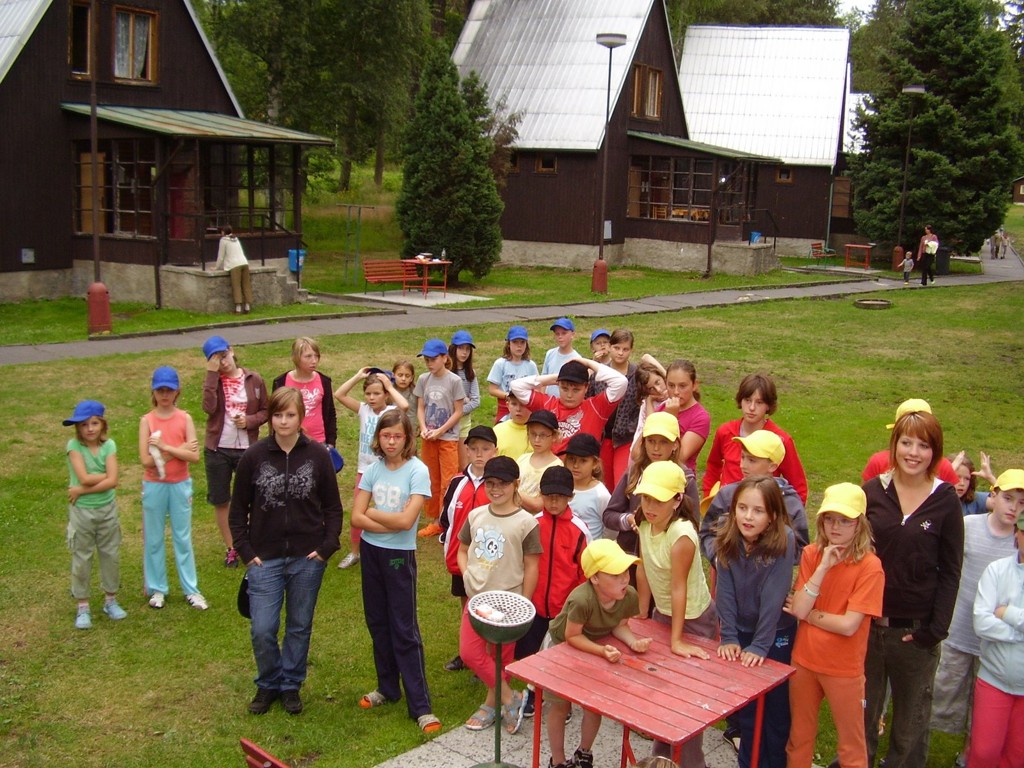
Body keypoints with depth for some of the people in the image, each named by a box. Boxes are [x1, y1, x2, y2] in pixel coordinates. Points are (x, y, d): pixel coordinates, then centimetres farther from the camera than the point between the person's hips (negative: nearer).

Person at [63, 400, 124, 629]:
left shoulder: (109, 445, -6)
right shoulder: (74, 445, -11)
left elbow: (112, 481, -15)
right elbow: (84, 477, -21)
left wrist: (82, 490, -18)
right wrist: (106, 475, -12)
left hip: (108, 509, 2)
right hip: (81, 511, -2)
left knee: (111, 555, 12)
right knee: (81, 559, 8)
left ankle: (110, 600, 28)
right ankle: (83, 607, 20)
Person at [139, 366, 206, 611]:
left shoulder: (185, 419, -4)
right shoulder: (147, 420, -5)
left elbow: (194, 456, -12)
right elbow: (146, 460, -14)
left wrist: (165, 447, -20)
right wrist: (179, 450, -17)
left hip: (180, 485, 0)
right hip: (154, 486, 0)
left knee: (183, 537, 9)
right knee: (153, 539, 9)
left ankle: (191, 589, 16)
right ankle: (157, 588, 22)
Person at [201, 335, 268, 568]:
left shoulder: (254, 379, -3)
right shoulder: (212, 381, -2)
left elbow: (265, 410, 4)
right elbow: (209, 408, -20)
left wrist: (249, 420, -15)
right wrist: (212, 374, -21)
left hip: (247, 449, -1)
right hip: (217, 450, 1)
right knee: (221, 501, 10)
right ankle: (230, 548, 25)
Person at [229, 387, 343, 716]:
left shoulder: (317, 455, -3)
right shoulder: (254, 456, -4)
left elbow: (333, 507, 4)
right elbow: (238, 509, 4)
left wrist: (327, 546, -6)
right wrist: (245, 551, -3)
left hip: (307, 559, 0)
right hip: (265, 559, 0)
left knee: (300, 626, 12)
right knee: (262, 629, -1)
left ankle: (291, 685, 31)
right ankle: (268, 684, 24)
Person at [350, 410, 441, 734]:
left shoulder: (418, 471, -13)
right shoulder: (373, 469, 1)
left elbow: (406, 520, -22)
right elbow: (356, 517, -5)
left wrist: (370, 513, -8)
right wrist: (391, 524, -17)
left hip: (400, 555, -5)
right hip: (370, 551, 5)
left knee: (404, 629, -3)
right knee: (377, 622, 15)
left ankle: (420, 706, 4)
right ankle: (387, 688, 32)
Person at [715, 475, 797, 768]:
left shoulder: (783, 540, -22)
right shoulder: (727, 540, -10)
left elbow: (773, 596, -22)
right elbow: (725, 591, -7)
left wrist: (760, 645, -21)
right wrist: (729, 637, -11)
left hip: (777, 634, -3)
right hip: (741, 632, 3)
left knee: (776, 707, 7)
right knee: (744, 706, 11)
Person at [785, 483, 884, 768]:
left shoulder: (870, 566, -16)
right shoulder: (811, 554, -3)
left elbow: (849, 625, -20)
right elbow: (799, 609, -12)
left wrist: (808, 614, -11)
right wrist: (823, 567, -19)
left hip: (844, 669, -4)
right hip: (804, 661, 4)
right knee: (798, 737, 19)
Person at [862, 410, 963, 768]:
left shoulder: (946, 500, -5)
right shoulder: (873, 491, -2)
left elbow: (950, 572, -3)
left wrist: (936, 628, -10)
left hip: (916, 629, -1)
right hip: (868, 623, 1)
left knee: (911, 715, 16)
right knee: (861, 709, 17)